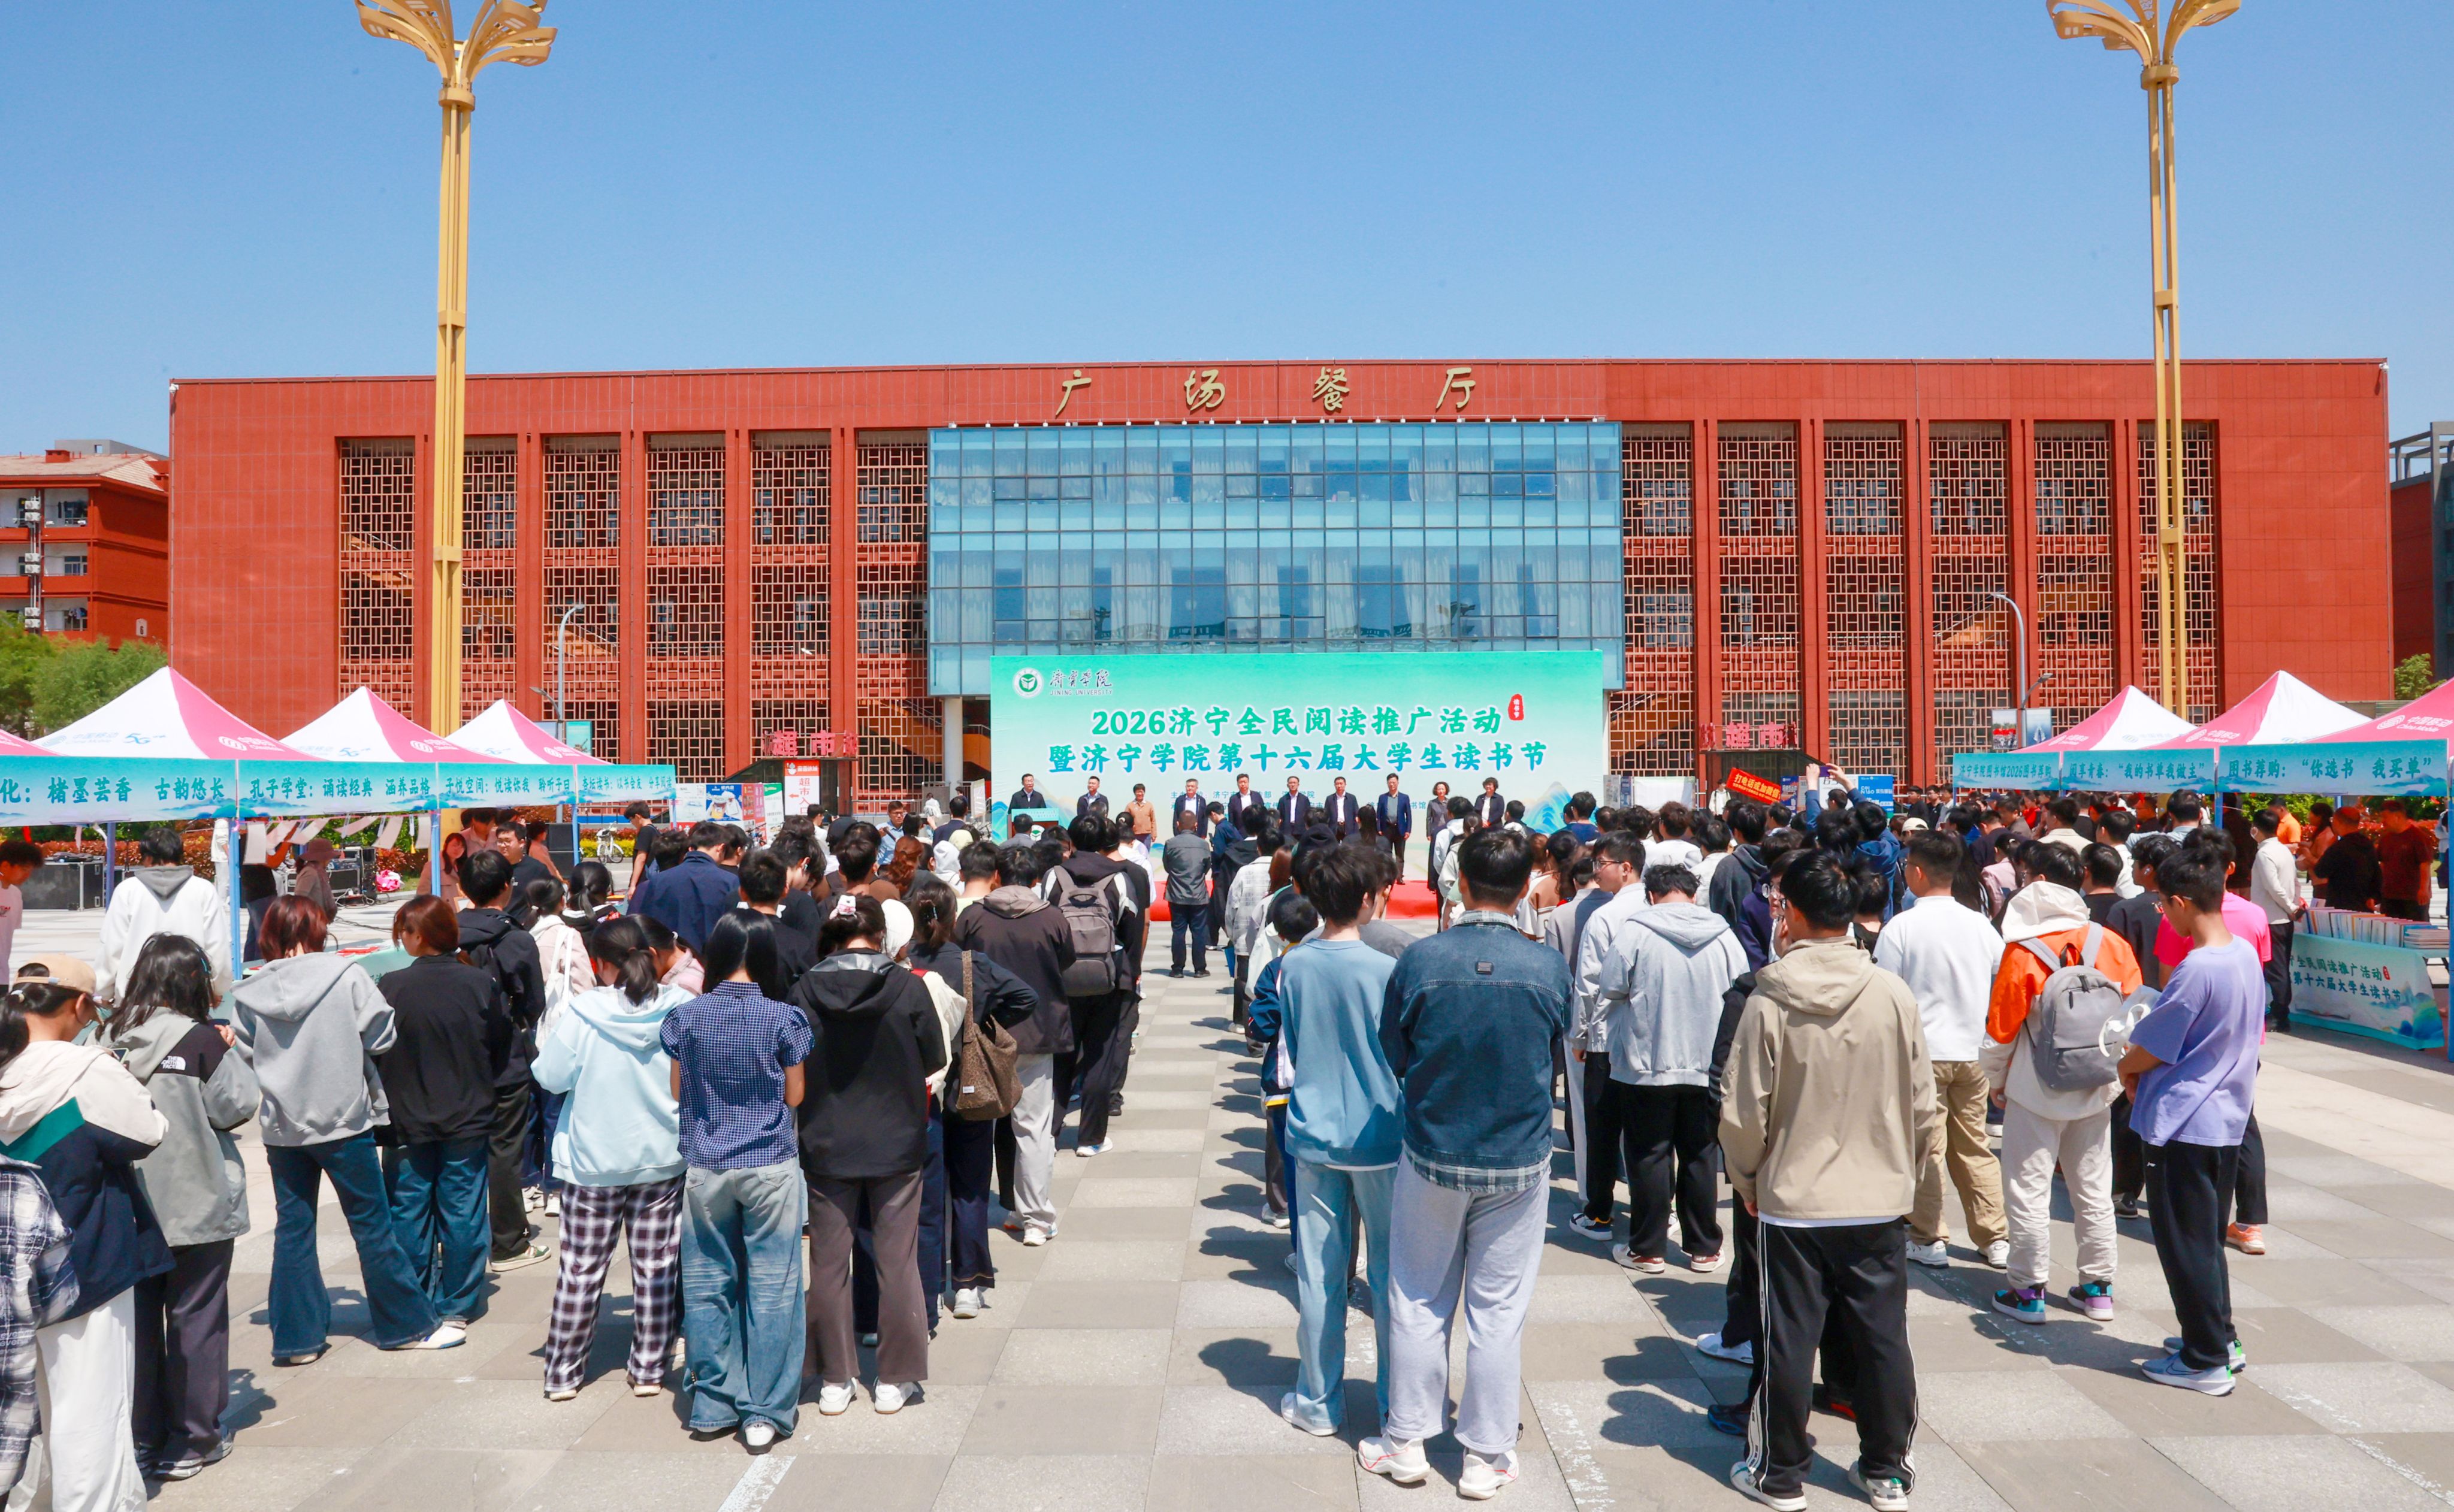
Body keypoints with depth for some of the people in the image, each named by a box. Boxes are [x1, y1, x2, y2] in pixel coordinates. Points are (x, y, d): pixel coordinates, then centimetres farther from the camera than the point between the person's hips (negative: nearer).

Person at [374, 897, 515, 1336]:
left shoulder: (392, 988, -13)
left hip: (409, 1122, -1)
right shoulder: (483, 984, -7)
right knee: (462, 1213, 8)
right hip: (468, 1120, 1)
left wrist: (391, 1100, 12)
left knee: (409, 1214, 11)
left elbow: (375, 1052, -6)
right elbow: (503, 1048, 3)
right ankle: (457, 1305, 15)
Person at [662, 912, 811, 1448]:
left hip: (705, 1168, 2)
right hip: (770, 1167, -2)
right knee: (771, 1288, 5)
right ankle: (765, 1412, 9)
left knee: (707, 1285, 12)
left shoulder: (685, 1018, -3)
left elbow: (677, 1094, 6)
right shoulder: (783, 1019, -10)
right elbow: (795, 1096, -1)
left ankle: (713, 1404, 20)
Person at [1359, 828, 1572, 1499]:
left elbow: (1394, 1058, -3)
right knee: (1499, 1310, 12)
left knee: (1419, 1303, 15)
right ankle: (1487, 1455, 23)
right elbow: (1557, 1049, 4)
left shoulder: (1420, 961, -15)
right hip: (1520, 1161, 1)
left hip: (1433, 1157, 0)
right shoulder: (1549, 968, -13)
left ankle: (1406, 1441, 28)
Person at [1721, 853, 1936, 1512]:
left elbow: (1742, 1113, -11)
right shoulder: (1894, 995, -8)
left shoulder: (1769, 1001, -14)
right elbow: (1923, 1107, 0)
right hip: (1880, 1203, 2)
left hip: (1790, 1202, -2)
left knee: (1788, 1342, 9)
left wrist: (1747, 1180, 7)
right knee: (1883, 1338, 15)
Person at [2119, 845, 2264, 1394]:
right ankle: (2220, 1338, 33)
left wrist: (2126, 1068, 6)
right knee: (2207, 1237, 21)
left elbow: (2148, 1052, -16)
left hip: (2184, 1124, -9)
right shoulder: (2246, 954, 2)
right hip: (2226, 1117, 9)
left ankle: (2206, 1362, 13)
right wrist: (2143, 1065, 9)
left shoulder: (2197, 970, -25)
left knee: (2185, 1243, 4)